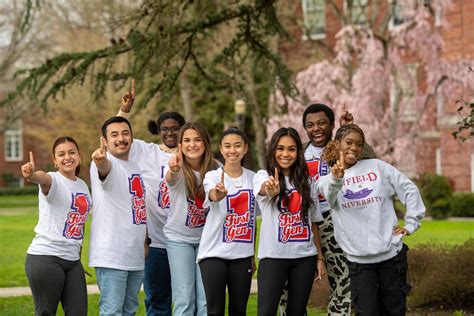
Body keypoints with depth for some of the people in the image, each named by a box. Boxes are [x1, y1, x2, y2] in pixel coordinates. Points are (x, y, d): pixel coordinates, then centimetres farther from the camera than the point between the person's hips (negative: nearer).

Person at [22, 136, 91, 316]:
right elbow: (43, 179, -33)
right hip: (46, 258, -6)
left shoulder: (83, 185, 12)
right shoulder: (53, 181, -8)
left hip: (72, 260, 6)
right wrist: (32, 175, -57)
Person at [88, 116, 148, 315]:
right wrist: (101, 162, -60)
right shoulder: (105, 163, -10)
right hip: (111, 256, -8)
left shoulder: (135, 168, 16)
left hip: (136, 255, 8)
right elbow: (105, 168, -36)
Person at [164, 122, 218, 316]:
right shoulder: (176, 170, -12)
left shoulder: (214, 170, -3)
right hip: (179, 239, -2)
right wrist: (174, 170, -59)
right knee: (184, 300, -4)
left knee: (206, 300, 1)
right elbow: (169, 179, -39)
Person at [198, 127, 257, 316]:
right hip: (214, 253, -4)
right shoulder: (212, 176, -6)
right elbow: (212, 195, -31)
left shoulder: (253, 178, 6)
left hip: (242, 254, 4)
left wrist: (253, 255, 15)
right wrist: (218, 194, -55)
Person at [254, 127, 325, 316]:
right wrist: (271, 189, -52)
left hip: (305, 257, 4)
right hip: (273, 256, -4)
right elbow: (263, 188, -28)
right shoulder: (263, 176, -2)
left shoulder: (305, 182, 10)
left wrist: (319, 257, 10)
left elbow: (312, 222, 14)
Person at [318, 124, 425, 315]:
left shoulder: (377, 167, 6)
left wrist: (411, 224, 1)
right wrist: (336, 178, -45)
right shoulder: (327, 179, 3)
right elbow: (330, 191, -22)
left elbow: (409, 189, 9)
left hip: (392, 253, 1)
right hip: (358, 259, -1)